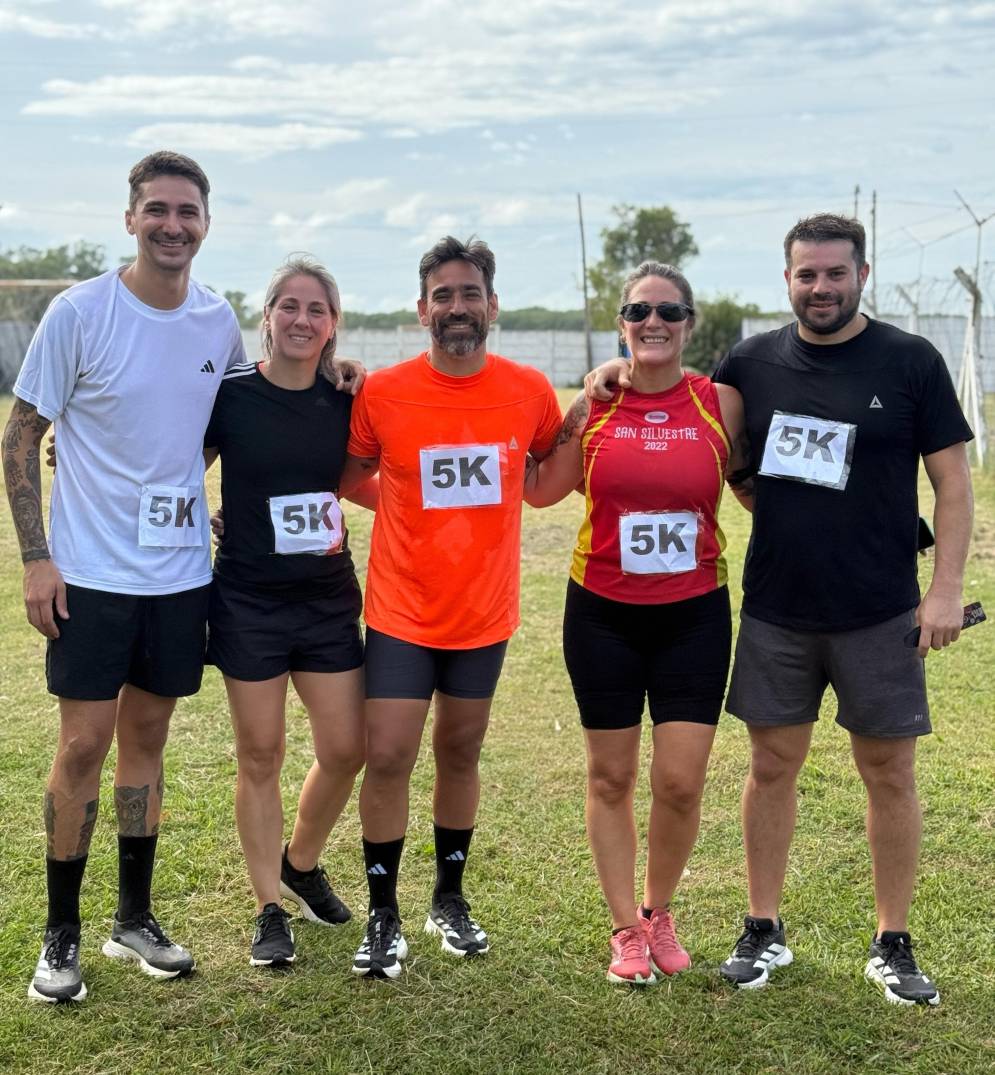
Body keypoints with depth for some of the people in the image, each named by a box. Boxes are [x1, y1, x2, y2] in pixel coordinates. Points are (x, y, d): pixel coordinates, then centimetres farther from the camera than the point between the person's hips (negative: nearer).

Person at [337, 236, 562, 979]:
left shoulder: (530, 392, -5)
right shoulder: (383, 394, -10)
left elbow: (553, 465, 13)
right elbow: (344, 477, 5)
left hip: (484, 612, 2)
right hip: (401, 613, -2)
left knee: (460, 755, 15)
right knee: (387, 758, -4)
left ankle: (451, 900, 33)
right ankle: (384, 917, 13)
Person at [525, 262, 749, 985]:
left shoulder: (721, 403, -2)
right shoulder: (594, 407, 0)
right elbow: (541, 489, 9)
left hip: (694, 614, 0)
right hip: (604, 614, 1)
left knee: (681, 781, -2)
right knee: (611, 776, 8)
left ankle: (659, 911, 25)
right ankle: (627, 927, 25)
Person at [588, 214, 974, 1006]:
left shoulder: (911, 363, -4)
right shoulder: (753, 364, 3)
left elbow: (952, 480, -3)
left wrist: (947, 587, -10)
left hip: (879, 614, -2)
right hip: (776, 612, 2)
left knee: (889, 772, 6)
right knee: (773, 765, 10)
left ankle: (894, 946, 20)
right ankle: (764, 931, 24)